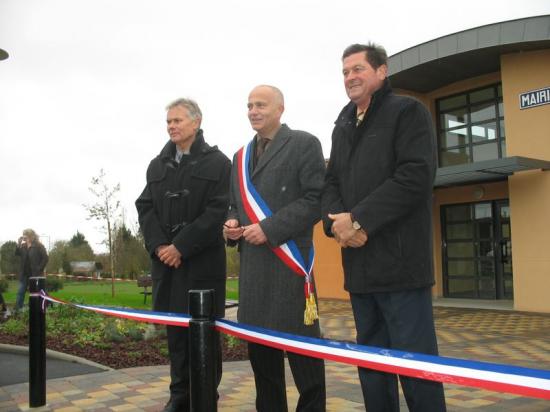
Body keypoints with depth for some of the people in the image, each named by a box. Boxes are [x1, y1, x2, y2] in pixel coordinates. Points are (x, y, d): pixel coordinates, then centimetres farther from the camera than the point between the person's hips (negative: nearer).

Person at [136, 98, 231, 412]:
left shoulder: (218, 163, 0)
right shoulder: (157, 165, 15)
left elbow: (217, 211, -10)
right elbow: (145, 207, 9)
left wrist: (181, 246, -15)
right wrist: (159, 246, -7)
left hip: (202, 260, -4)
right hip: (166, 258, 5)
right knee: (175, 326, 8)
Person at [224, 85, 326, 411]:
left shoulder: (304, 144, -1)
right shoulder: (241, 157, 20)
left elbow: (316, 199, -10)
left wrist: (270, 228, -16)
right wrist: (232, 223, 3)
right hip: (252, 263, 7)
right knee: (258, 345, 11)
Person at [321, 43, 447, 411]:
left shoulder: (407, 112, -1)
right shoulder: (342, 126, 20)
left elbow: (416, 175, -14)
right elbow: (332, 183, 16)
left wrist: (359, 220, -16)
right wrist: (335, 221, -6)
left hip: (400, 260, -7)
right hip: (360, 263, 7)